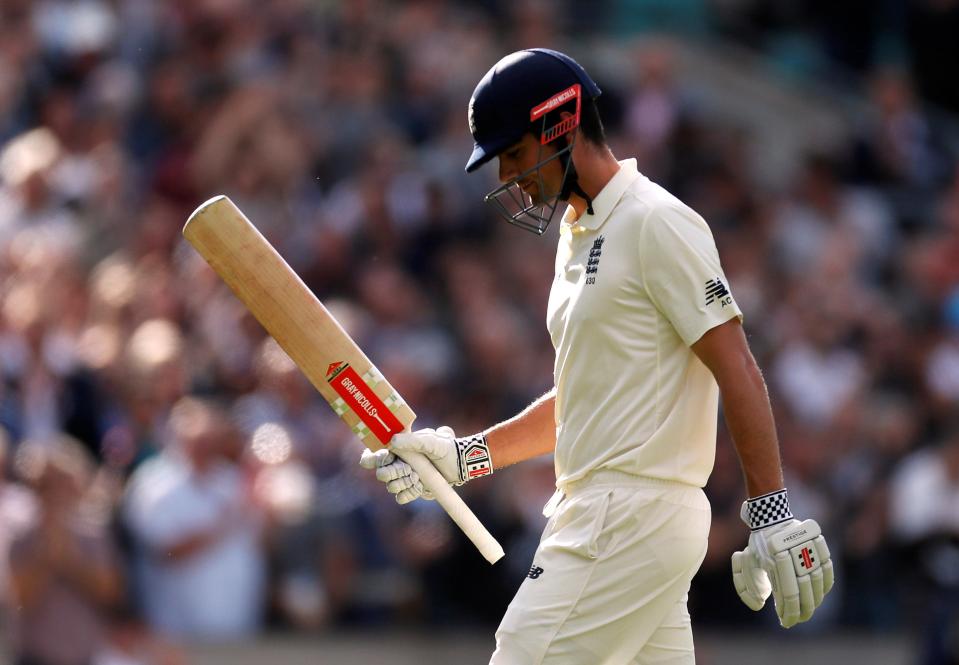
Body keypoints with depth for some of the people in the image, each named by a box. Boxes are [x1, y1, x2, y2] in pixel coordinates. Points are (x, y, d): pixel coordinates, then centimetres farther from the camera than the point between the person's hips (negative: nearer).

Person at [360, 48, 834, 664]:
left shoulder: (657, 224, -12)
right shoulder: (578, 233, 18)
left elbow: (739, 374, -16)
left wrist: (773, 515, -21)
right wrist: (465, 455, 13)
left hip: (635, 517, -10)